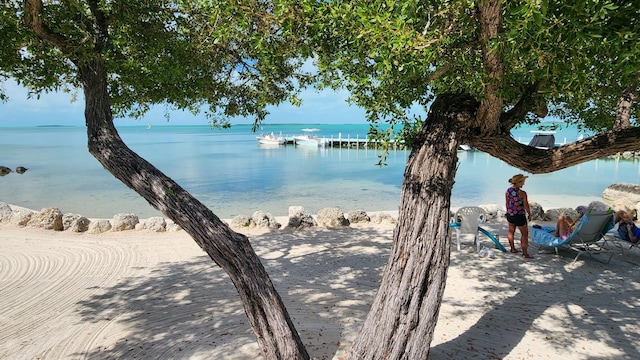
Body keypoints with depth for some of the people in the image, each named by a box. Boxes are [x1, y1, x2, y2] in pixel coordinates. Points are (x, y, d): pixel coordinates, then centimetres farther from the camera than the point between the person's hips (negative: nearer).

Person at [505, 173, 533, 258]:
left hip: (510, 214, 7)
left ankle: (513, 248, 41)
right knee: (525, 233, 8)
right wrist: (529, 214, 1)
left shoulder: (508, 191, -3)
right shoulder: (522, 193, -23)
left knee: (511, 231, 23)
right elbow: (526, 206, -17)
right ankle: (525, 254, 12)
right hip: (519, 216, -7)